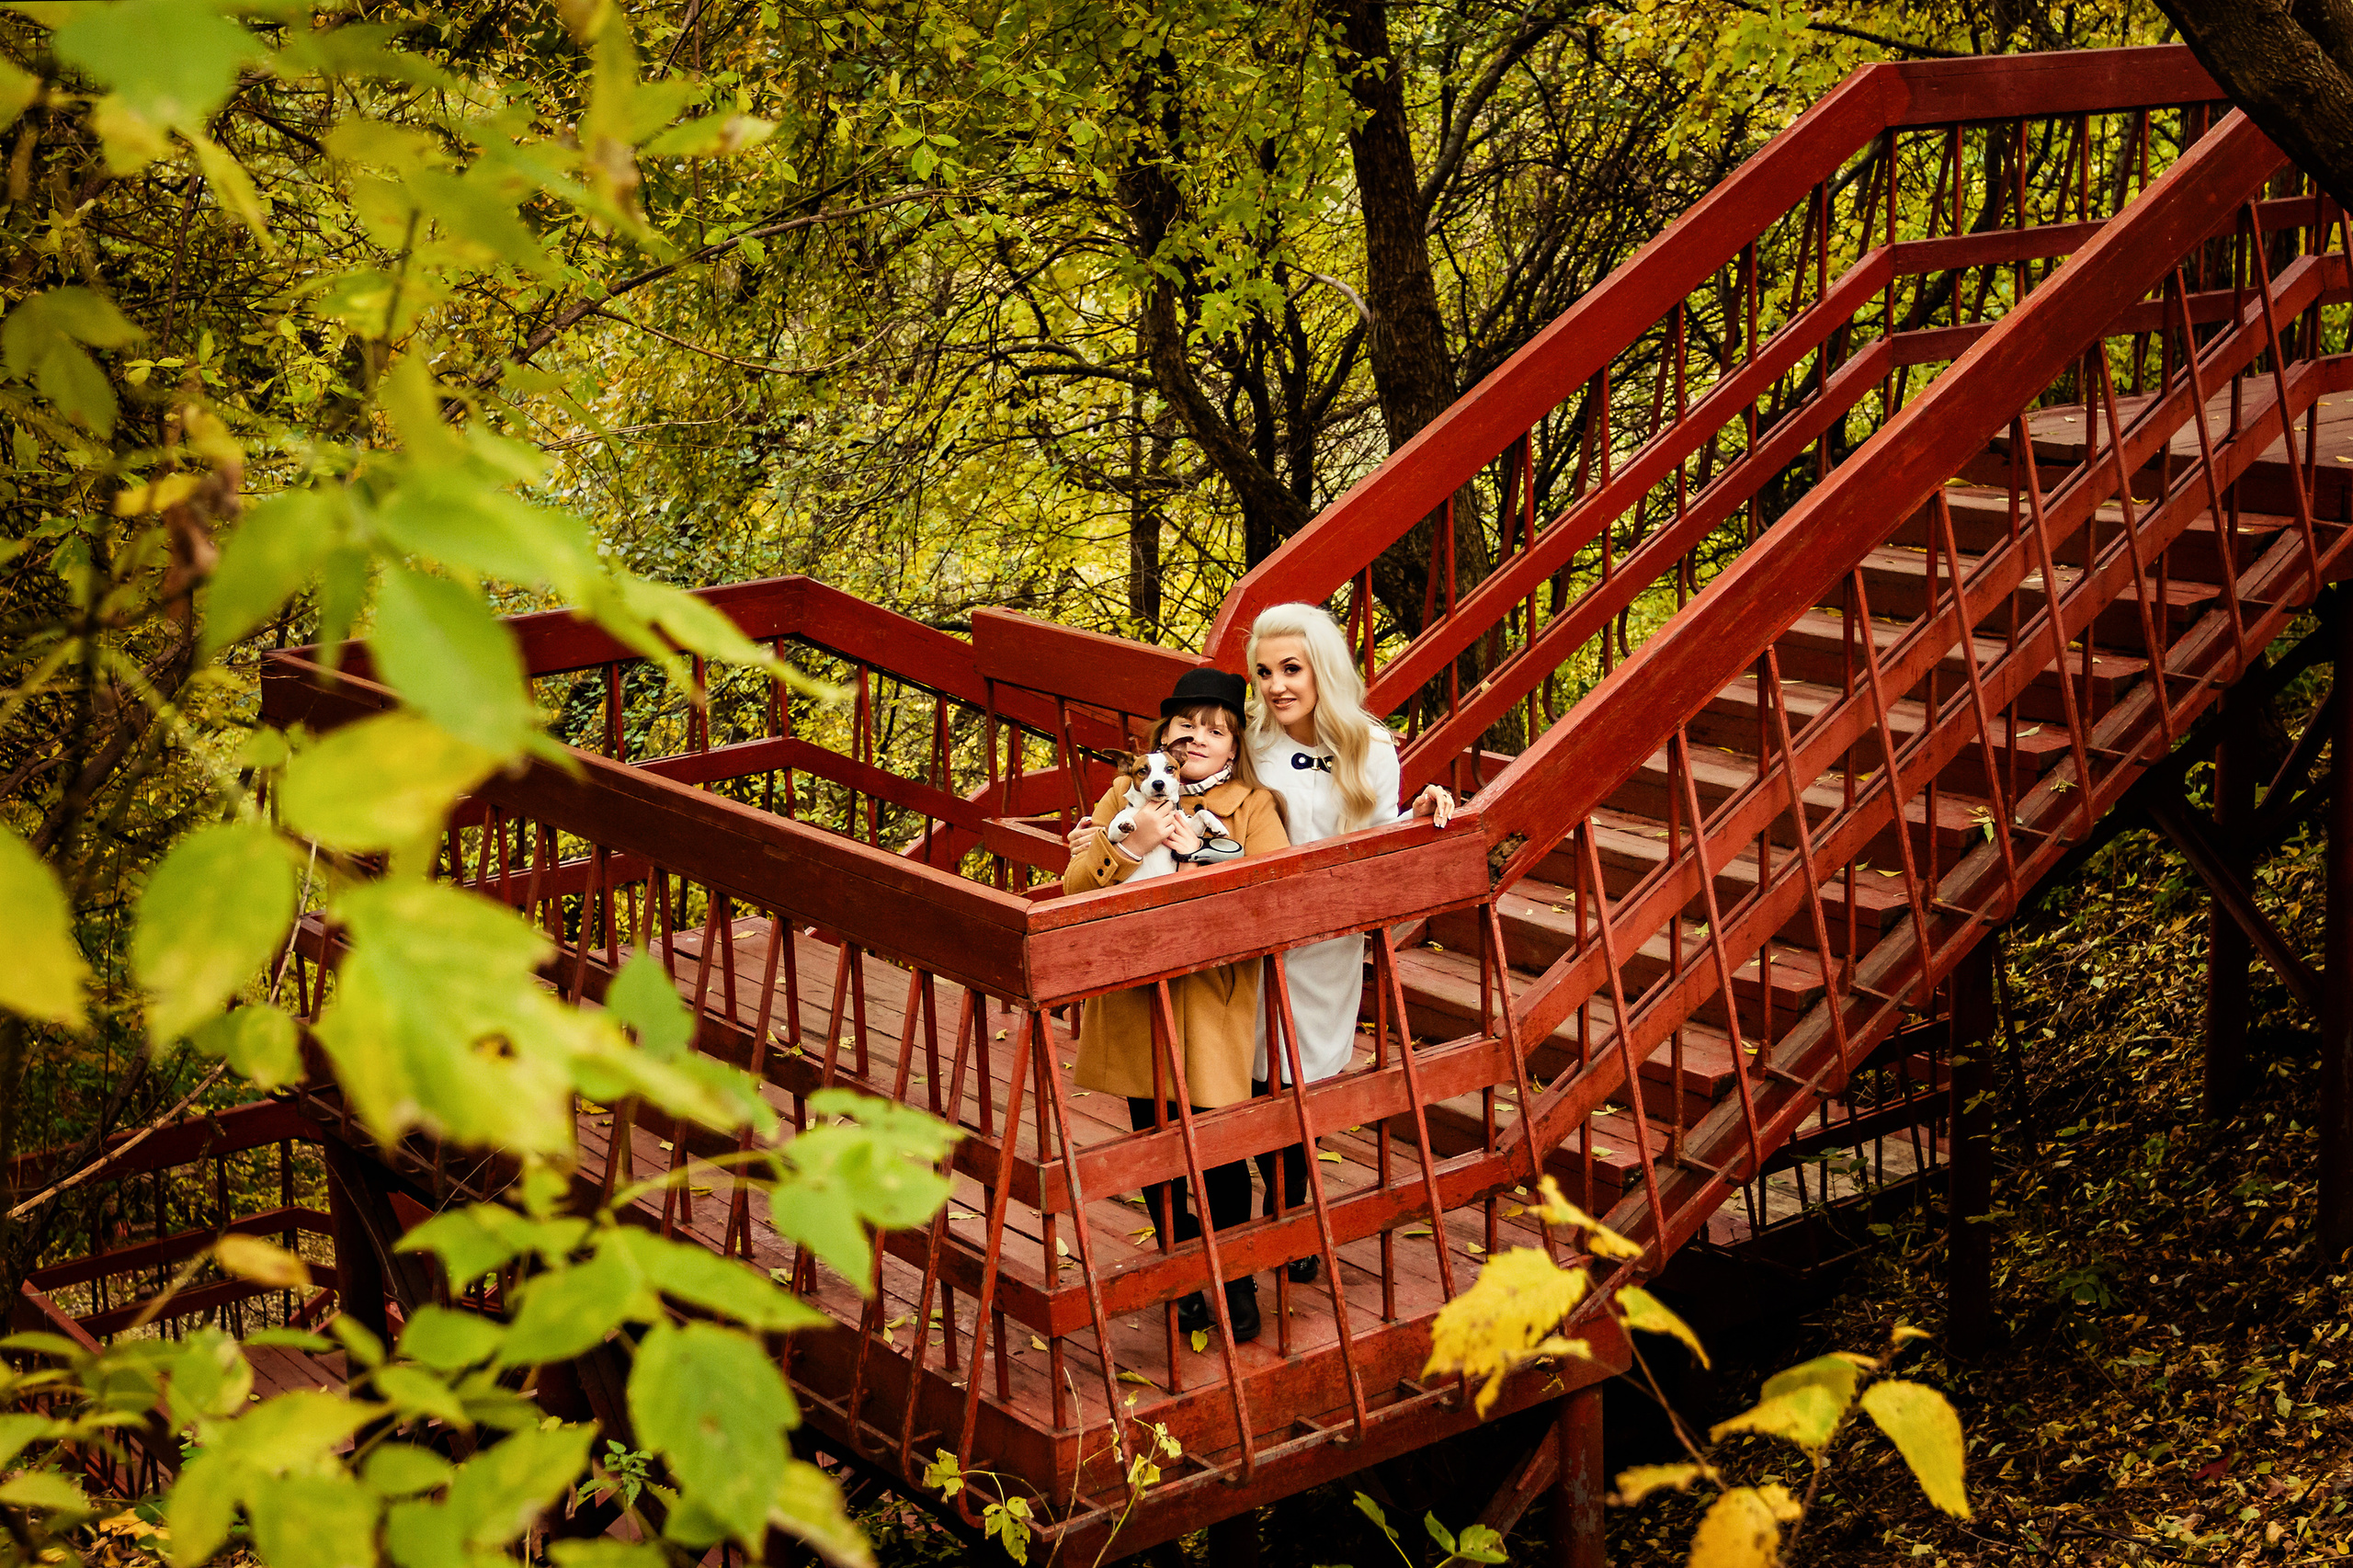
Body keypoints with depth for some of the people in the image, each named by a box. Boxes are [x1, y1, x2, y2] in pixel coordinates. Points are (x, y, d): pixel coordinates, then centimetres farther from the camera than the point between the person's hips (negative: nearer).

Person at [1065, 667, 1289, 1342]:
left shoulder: (1253, 808, 1)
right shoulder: (1126, 795, 6)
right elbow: (1075, 889, -3)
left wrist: (1199, 854, -18)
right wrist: (1132, 844, -18)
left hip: (1213, 1006, -2)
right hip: (1135, 1005, 2)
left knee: (1222, 1155, -2)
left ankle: (1237, 1285, 19)